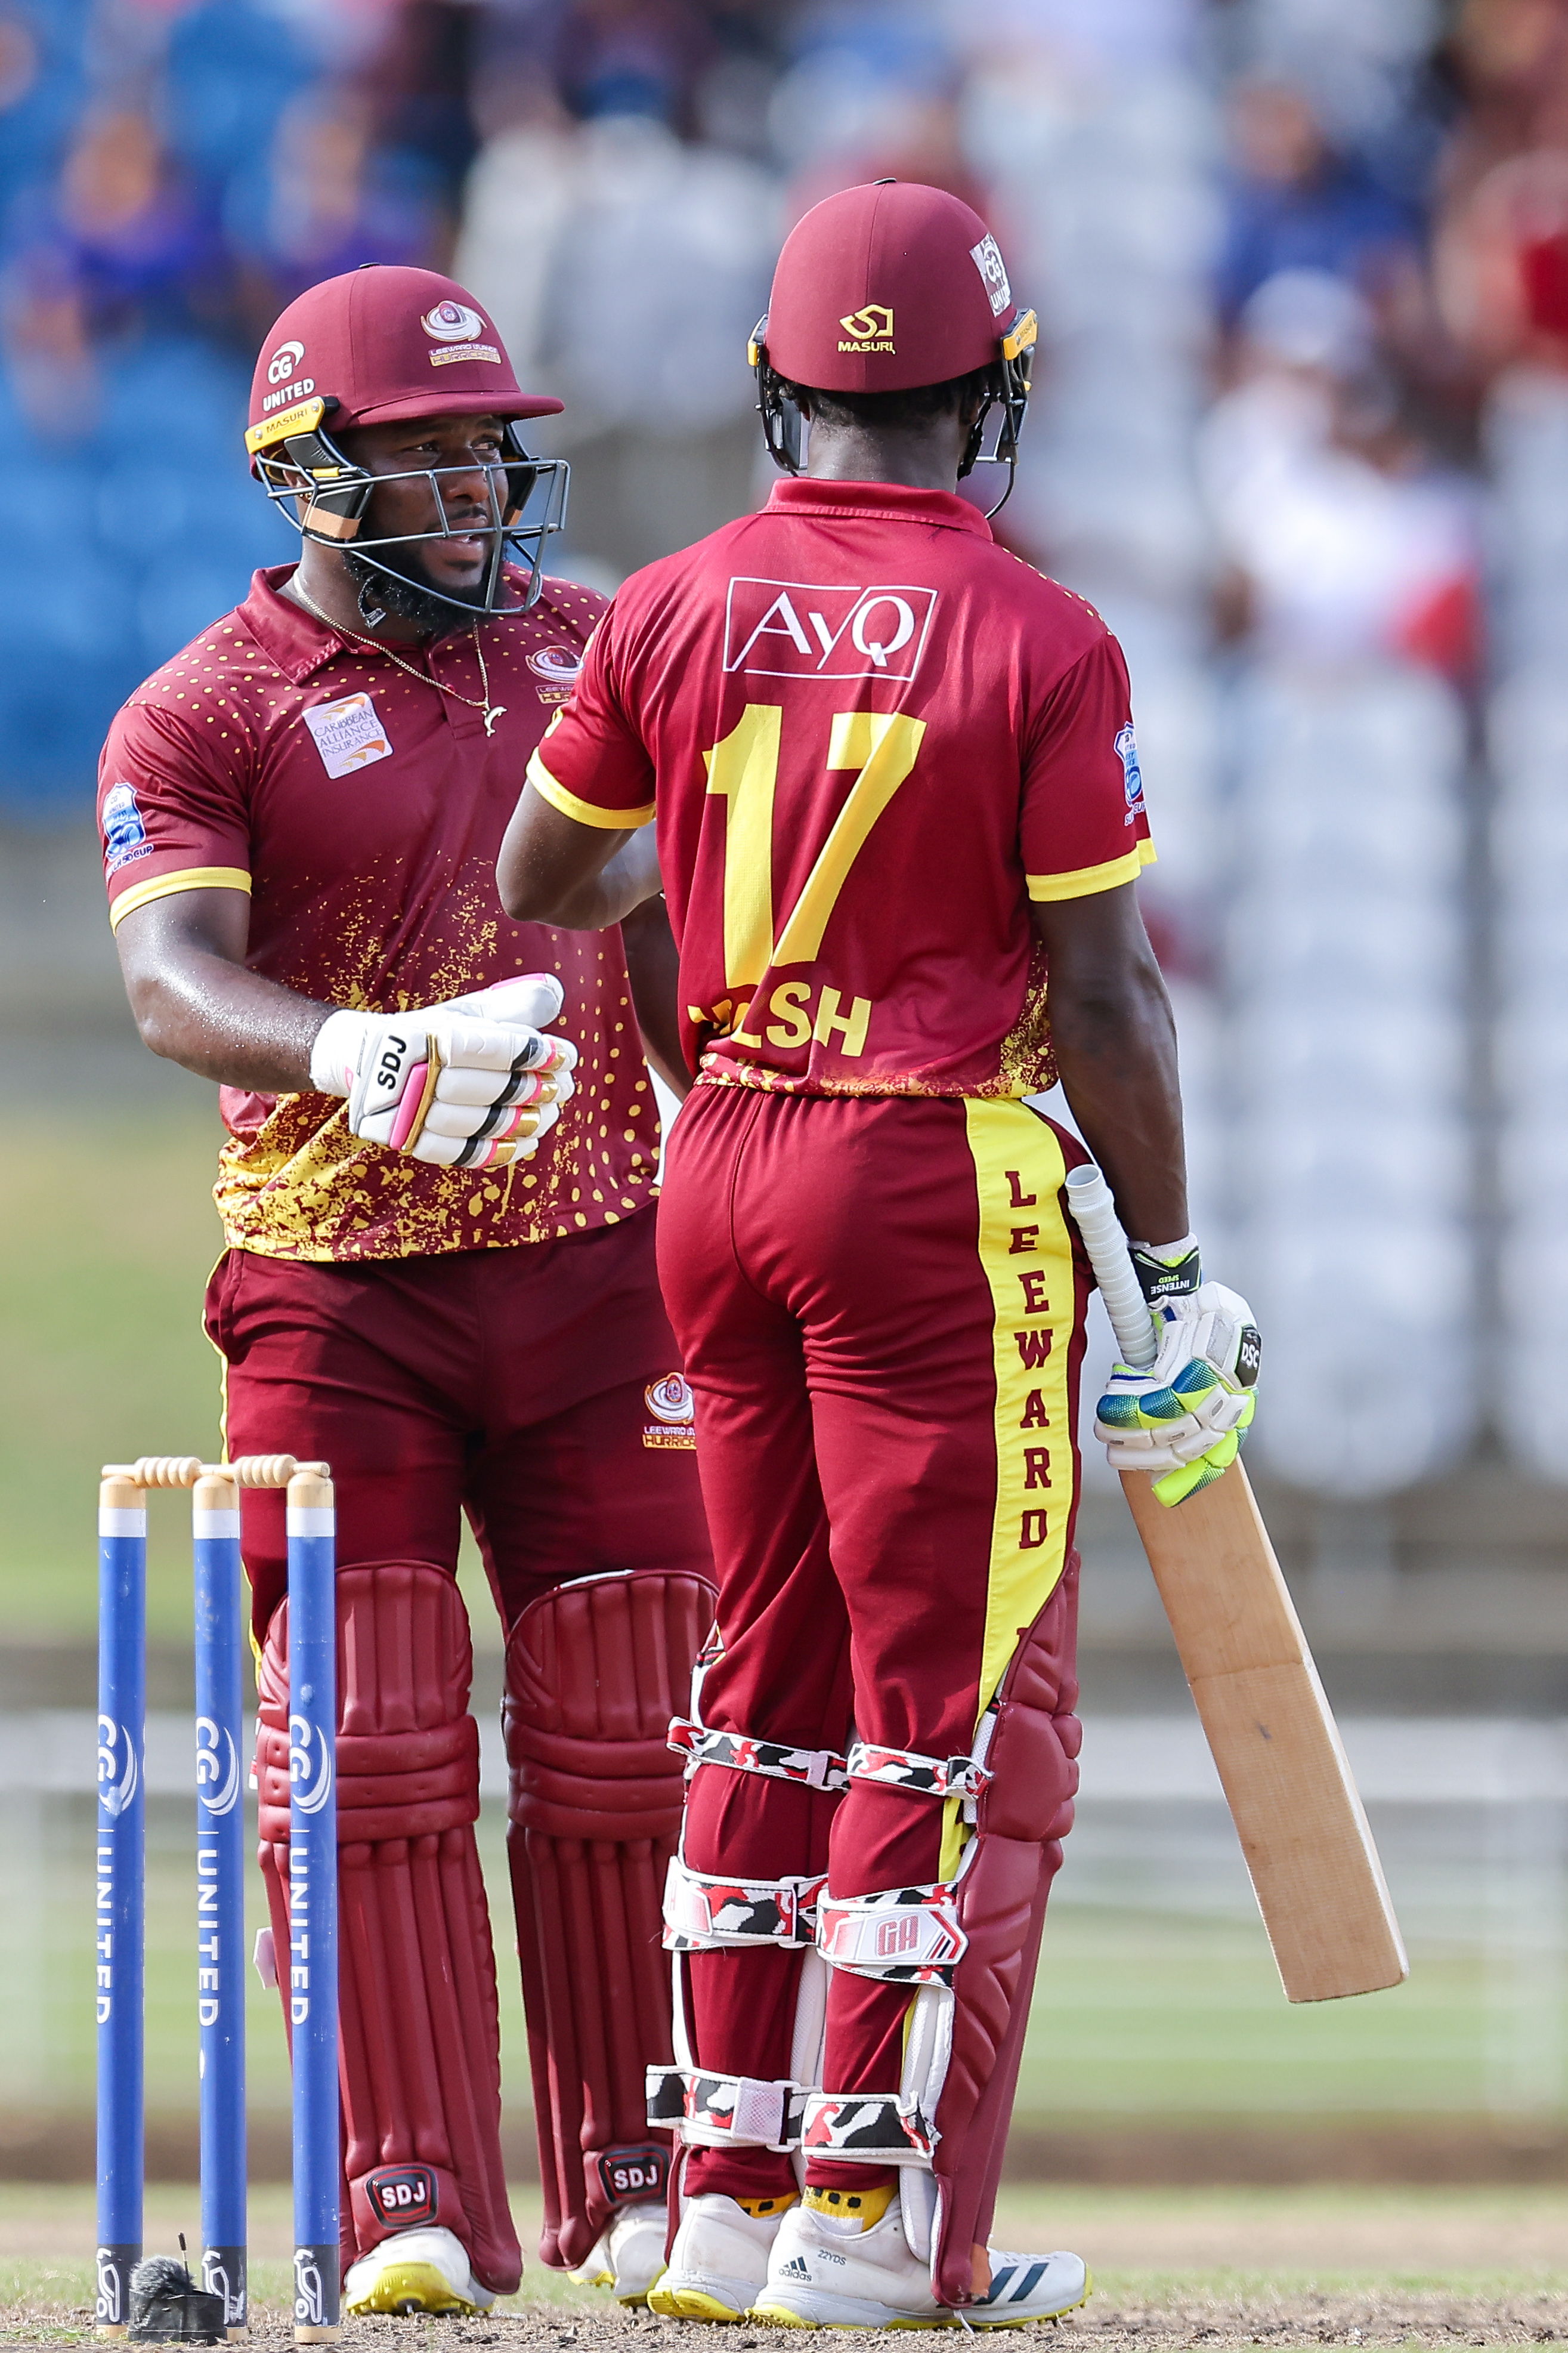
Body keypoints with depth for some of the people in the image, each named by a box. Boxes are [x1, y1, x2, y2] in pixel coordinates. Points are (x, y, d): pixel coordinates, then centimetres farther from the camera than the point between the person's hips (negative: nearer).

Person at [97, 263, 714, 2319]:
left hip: (596, 1258, 4)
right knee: (369, 1744, -5)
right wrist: (364, 1058, -40)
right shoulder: (203, 716, -6)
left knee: (623, 1735, 5)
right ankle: (417, 2205, -2)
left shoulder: (590, 650, 9)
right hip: (335, 1282, -3)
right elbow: (173, 983, -22)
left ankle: (641, 2189, 13)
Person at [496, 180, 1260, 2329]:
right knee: (958, 1695, 0)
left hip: (723, 1168, 5)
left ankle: (732, 2195, 15)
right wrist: (1171, 1266, -1)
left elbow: (531, 882, 17)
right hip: (941, 1181, -5)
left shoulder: (673, 614, 2)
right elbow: (1100, 997, -10)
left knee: (775, 1681, 14)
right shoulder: (1041, 647, -11)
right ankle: (881, 2219, -2)